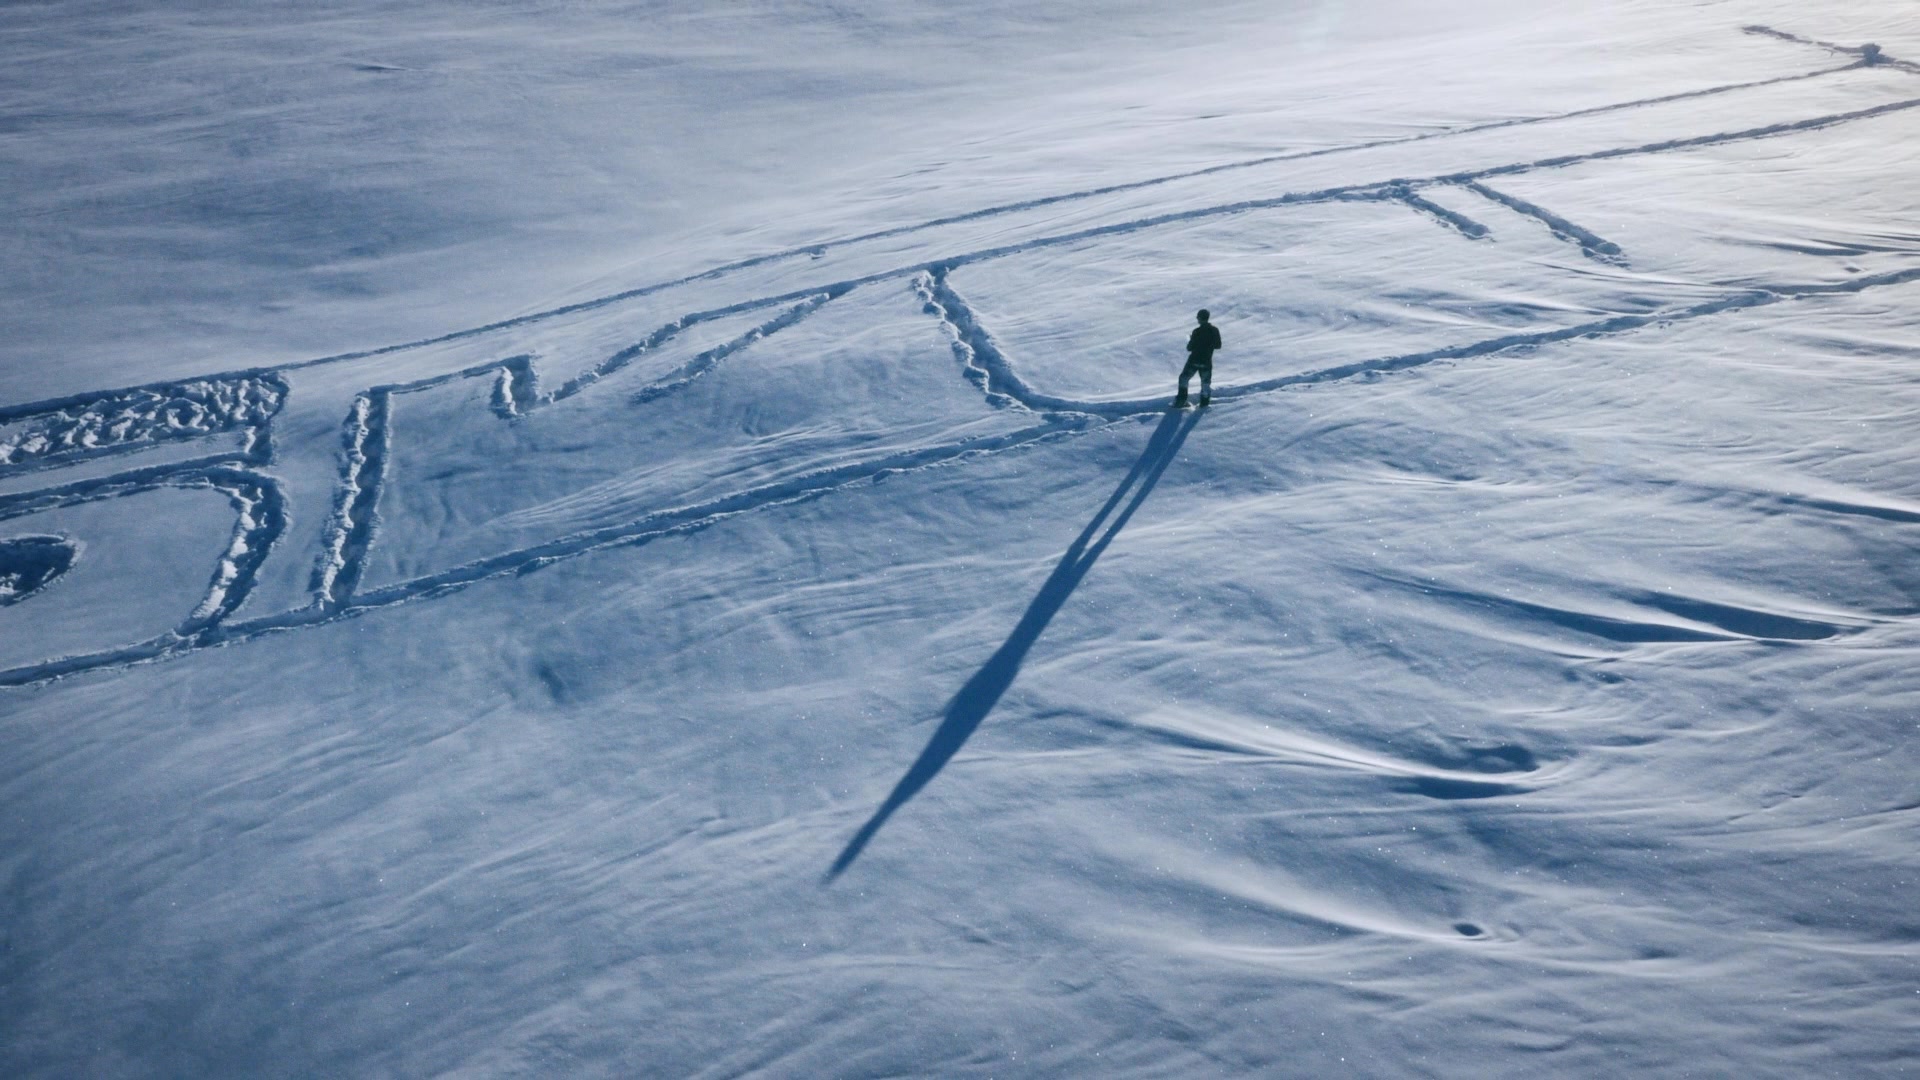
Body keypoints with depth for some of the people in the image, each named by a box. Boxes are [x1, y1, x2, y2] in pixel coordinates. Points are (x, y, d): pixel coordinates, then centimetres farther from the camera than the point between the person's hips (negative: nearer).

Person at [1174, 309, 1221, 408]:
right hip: (1207, 362, 4)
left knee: (1183, 378, 11)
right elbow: (1218, 345, 9)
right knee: (1206, 382, 18)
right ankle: (1204, 402, 19)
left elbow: (1190, 348, -12)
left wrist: (1190, 340, 8)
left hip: (1194, 360, -4)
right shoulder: (1215, 330, -2)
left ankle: (1181, 400, 5)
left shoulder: (1197, 331, -17)